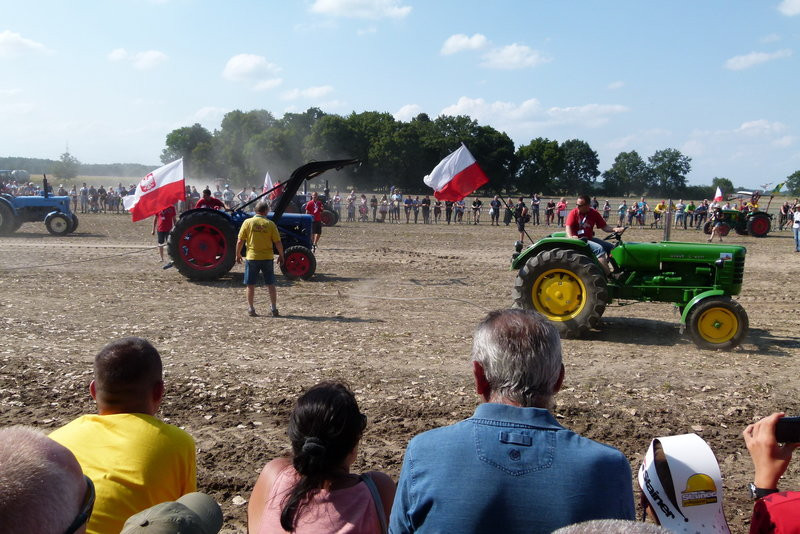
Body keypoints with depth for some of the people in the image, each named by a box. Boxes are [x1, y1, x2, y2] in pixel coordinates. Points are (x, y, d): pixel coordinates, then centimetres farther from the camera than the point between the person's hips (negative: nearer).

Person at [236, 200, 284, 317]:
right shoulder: (270, 224, -5)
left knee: (250, 285, 9)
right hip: (267, 258, 0)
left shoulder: (248, 222, -4)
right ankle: (274, 309, 11)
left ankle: (251, 309, 12)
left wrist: (238, 255, 9)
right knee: (270, 284, 9)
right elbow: (278, 243, -4)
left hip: (252, 258, 0)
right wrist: (281, 255, 10)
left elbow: (240, 241, -4)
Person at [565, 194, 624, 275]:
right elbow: (568, 227, -16)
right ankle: (609, 275, -30)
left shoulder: (594, 213, 6)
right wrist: (571, 238, -34)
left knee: (611, 247, -1)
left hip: (589, 238, 6)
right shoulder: (574, 213, -6)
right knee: (599, 248, -27)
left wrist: (615, 229, -12)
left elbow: (604, 226, 6)